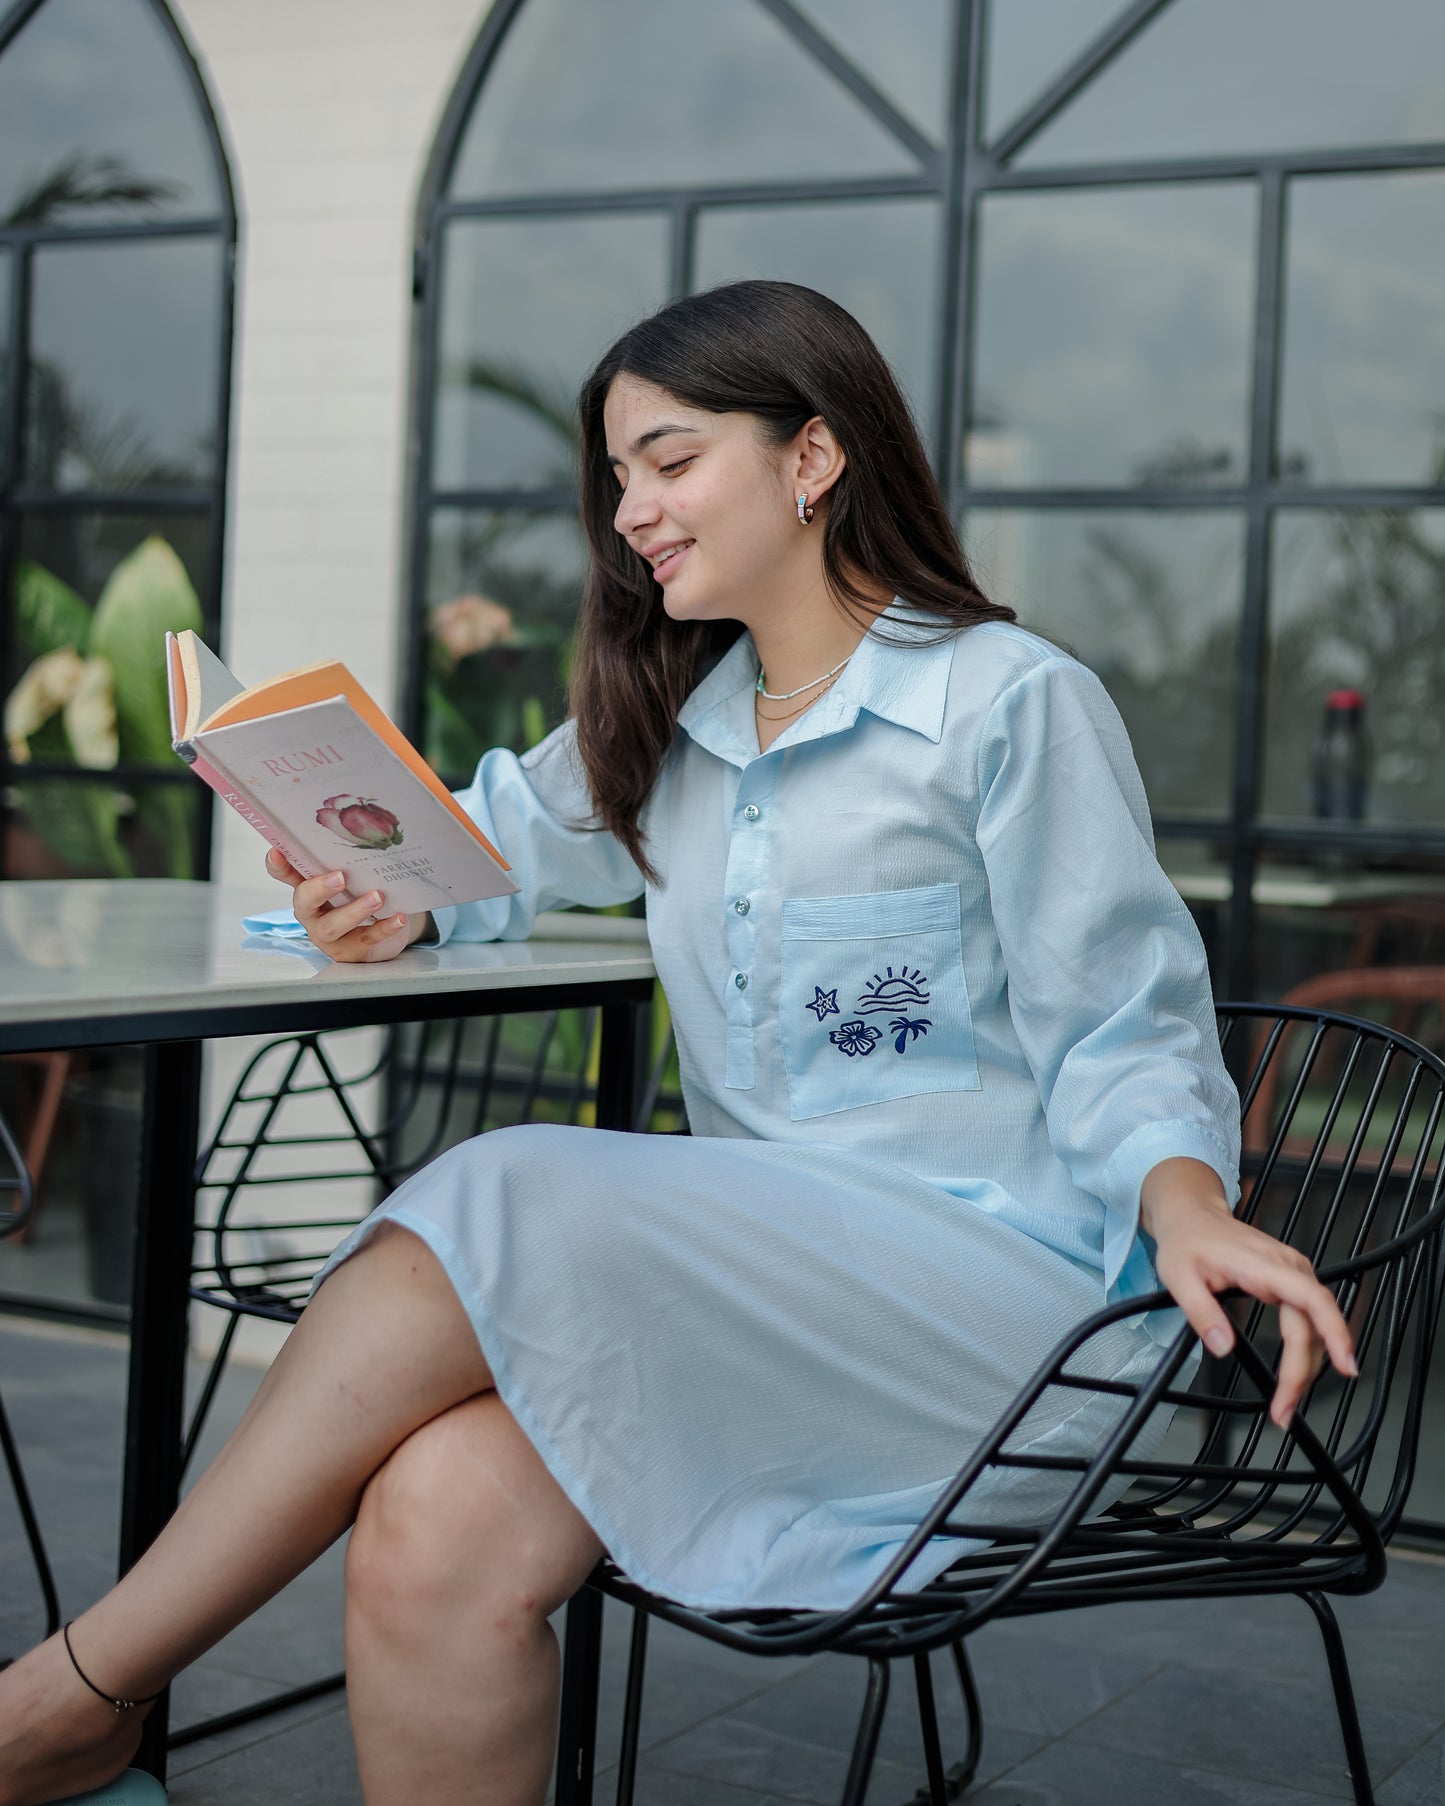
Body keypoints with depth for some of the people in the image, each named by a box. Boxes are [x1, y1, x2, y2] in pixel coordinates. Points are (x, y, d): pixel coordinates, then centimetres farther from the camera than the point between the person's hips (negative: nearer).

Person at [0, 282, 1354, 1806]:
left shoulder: (1015, 706, -1)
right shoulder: (664, 723, 20)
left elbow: (1118, 1036, -3)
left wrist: (1185, 1203, -24)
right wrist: (397, 900, 9)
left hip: (1000, 1292, -5)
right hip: (759, 1290, 5)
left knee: (506, 1212, -26)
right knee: (433, 1524, -26)